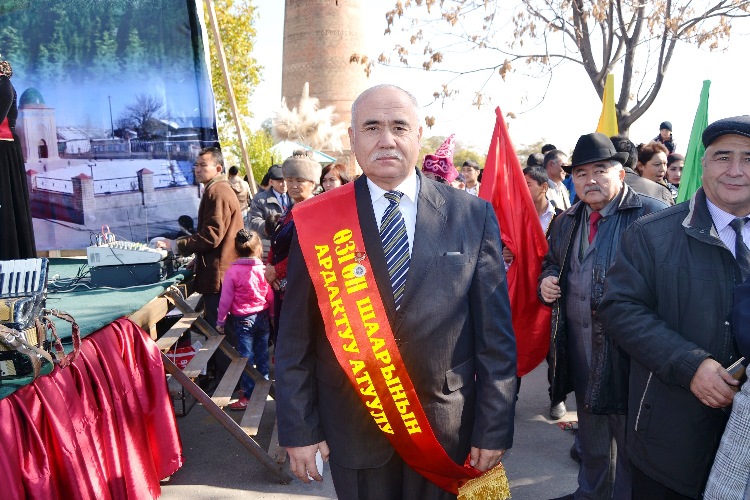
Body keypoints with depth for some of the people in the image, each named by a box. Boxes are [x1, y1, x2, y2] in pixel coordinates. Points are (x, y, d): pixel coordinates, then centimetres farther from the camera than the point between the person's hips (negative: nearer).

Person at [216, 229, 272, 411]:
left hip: (243, 320, -3)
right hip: (262, 317, 3)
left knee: (246, 357, 4)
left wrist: (220, 322, 0)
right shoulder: (263, 270, -6)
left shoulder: (232, 271, -14)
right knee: (262, 355, 15)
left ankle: (248, 396, 8)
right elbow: (271, 297, 1)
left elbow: (226, 299, -11)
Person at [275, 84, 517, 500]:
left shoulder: (473, 216, -6)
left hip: (446, 429, 1)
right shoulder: (316, 220, -6)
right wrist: (299, 429, -3)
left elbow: (495, 333, -3)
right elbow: (295, 340, -2)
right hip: (353, 429, 0)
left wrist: (494, 428, -3)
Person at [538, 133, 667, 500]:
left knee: (629, 442, 8)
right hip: (580, 354, 7)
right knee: (591, 438, 24)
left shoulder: (652, 215, -11)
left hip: (629, 354, -6)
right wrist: (547, 281, 2)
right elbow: (550, 263, 24)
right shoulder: (565, 222, 11)